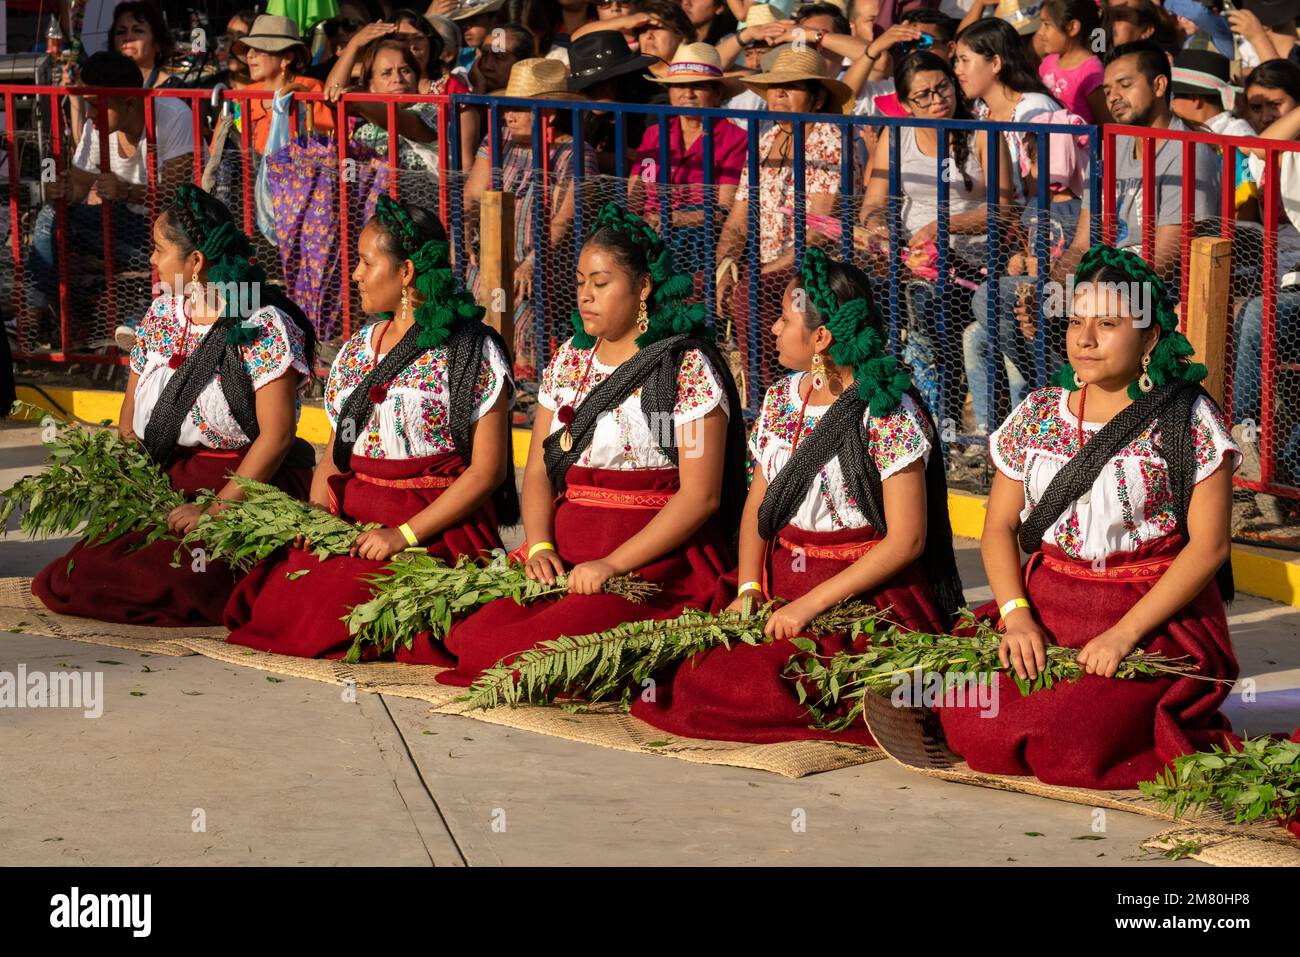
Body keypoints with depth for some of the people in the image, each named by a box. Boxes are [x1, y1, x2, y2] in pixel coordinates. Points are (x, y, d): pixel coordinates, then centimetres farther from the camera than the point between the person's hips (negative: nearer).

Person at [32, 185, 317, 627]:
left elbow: (276, 435, -16)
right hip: (168, 485, 7)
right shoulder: (161, 315, 11)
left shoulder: (264, 328, -11)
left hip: (246, 486, -7)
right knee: (83, 572, -12)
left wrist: (216, 510, -21)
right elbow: (130, 422, 14)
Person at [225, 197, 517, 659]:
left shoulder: (473, 353, -4)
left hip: (435, 530, -6)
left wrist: (405, 534, -16)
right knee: (270, 599, -17)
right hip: (349, 525, 6)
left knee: (325, 611, -27)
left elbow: (488, 469, -8)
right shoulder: (357, 349, 18)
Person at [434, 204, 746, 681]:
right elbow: (539, 469, 14)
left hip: (654, 557, -6)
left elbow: (700, 495, -11)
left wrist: (614, 563, -18)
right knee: (474, 635, -20)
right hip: (566, 548, 6)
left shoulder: (689, 369, -4)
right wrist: (540, 546, -6)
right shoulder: (570, 360, 16)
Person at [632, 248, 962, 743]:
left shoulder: (889, 414, -12)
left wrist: (810, 604, -18)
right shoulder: (780, 400, 10)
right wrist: (748, 589, -3)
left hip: (869, 592, -7)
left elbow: (906, 540, -15)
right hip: (783, 583, 7)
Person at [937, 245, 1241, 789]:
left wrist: (1126, 633, -17)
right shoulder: (1036, 415, 9)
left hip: (1155, 617, -5)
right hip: (1045, 608, 5)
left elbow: (1209, 545, -8)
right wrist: (1016, 616, -9)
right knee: (971, 728, -19)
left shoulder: (1187, 420, -4)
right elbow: (1000, 527, 10)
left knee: (1068, 746, -26)